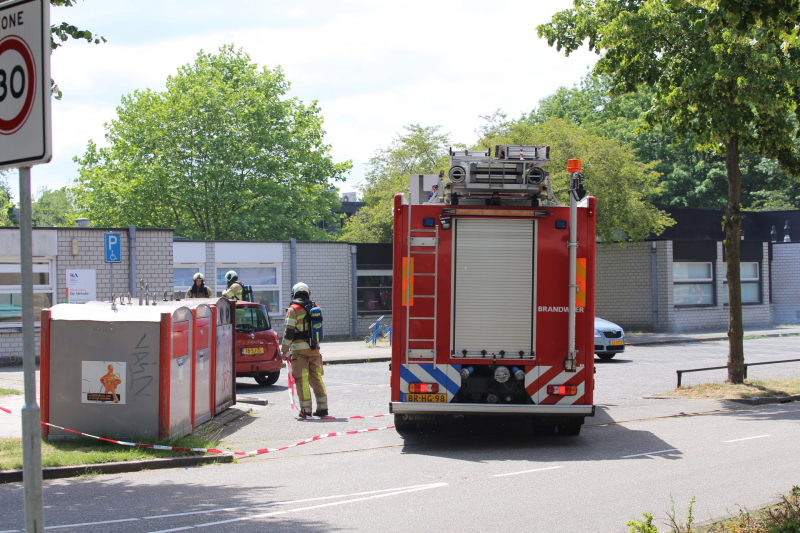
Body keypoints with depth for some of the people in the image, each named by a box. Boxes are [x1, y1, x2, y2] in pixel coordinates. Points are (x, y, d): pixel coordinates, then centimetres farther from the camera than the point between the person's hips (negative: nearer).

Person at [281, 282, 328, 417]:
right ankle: (322, 407, 11)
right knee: (316, 378, 12)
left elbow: (289, 332, -11)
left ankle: (306, 409, -2)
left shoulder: (294, 309, -8)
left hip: (299, 349, -5)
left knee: (302, 379, -1)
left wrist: (284, 350, -5)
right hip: (314, 349, 6)